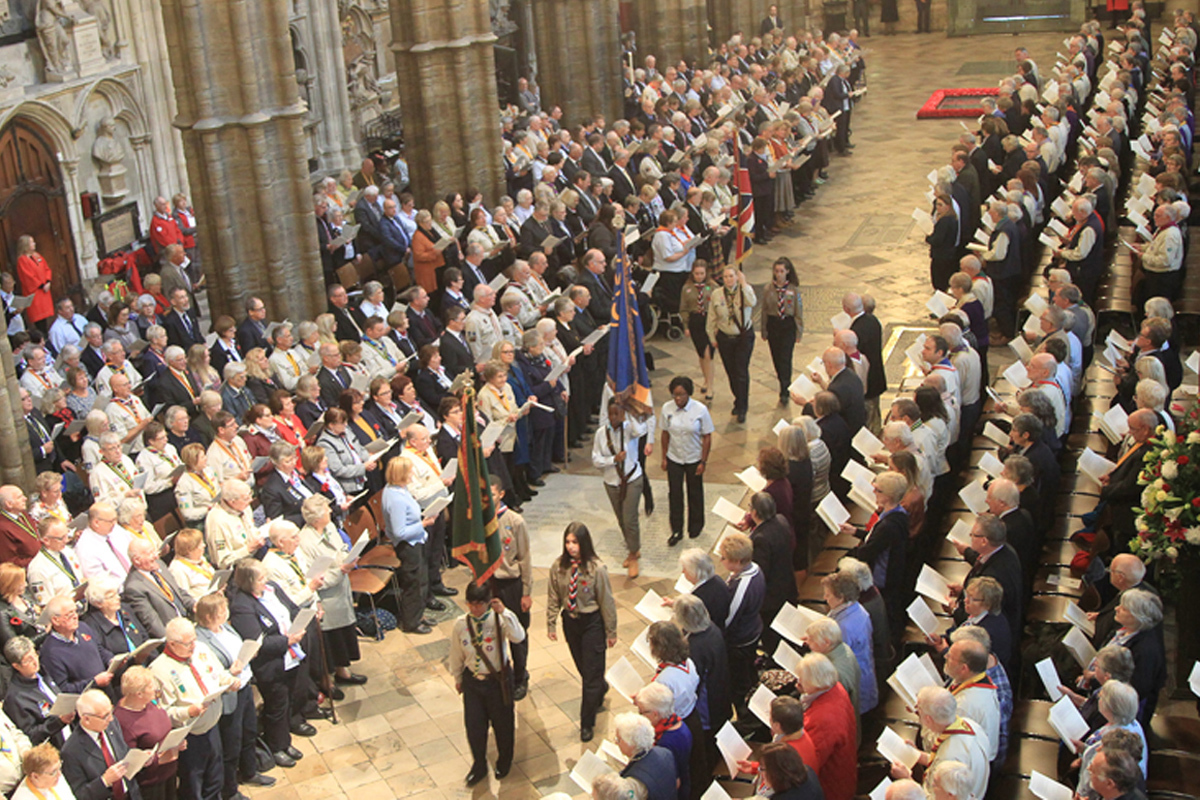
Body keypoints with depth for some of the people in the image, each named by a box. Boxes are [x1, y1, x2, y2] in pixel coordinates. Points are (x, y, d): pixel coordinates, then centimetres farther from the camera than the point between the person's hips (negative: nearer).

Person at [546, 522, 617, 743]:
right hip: (570, 621, 4)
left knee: (592, 674, 1)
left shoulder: (597, 568, -19)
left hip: (592, 622, -4)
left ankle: (587, 723, 13)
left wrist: (611, 631, -5)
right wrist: (551, 624, 4)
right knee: (583, 668, 19)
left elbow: (606, 601, -11)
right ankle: (601, 690, 52)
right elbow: (553, 598, 3)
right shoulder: (559, 566, -9)